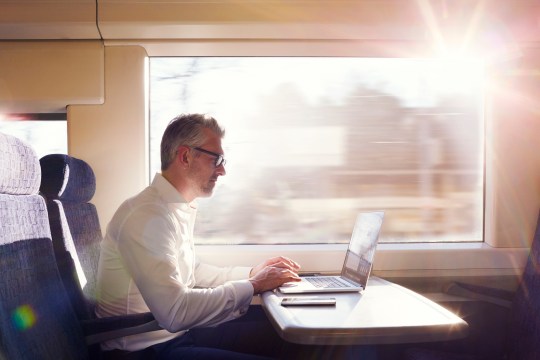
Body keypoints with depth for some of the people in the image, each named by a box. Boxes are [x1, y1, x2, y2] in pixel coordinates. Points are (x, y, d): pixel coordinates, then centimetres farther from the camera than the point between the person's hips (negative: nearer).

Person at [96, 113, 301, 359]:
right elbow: (174, 312, -30)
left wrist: (251, 273, 8)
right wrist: (252, 286, -20)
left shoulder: (179, 207, 6)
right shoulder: (148, 216, -24)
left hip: (175, 332, 9)